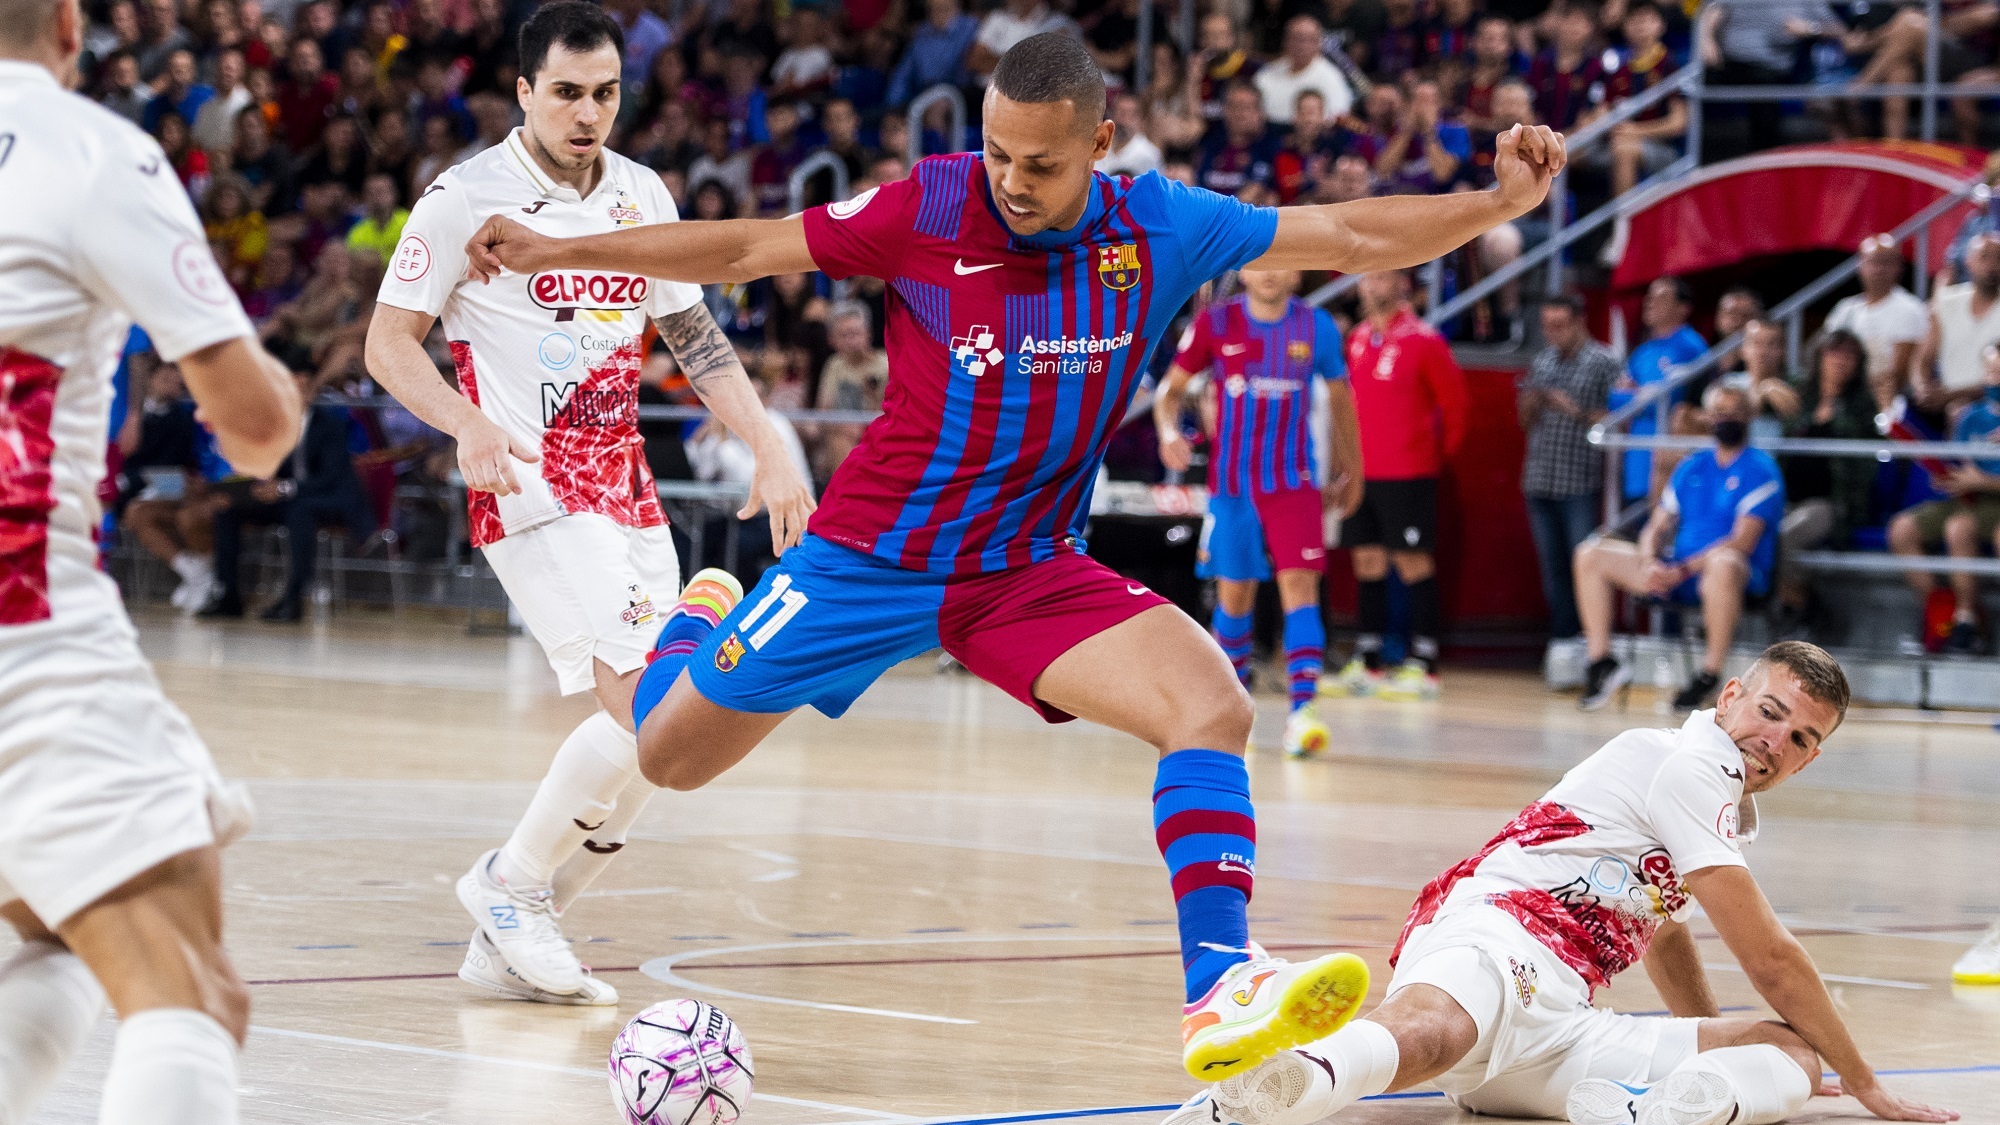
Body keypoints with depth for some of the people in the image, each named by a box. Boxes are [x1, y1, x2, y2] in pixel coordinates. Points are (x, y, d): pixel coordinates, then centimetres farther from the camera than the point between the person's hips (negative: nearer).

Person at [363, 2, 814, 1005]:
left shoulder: (641, 197, 11)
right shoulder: (466, 197, -7)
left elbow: (695, 337, 19)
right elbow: (389, 341, -6)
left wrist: (770, 454, 8)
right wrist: (467, 424, -24)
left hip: (626, 491, 7)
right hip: (534, 493, -7)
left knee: (655, 734, 4)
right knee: (649, 709, -20)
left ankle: (508, 943, 16)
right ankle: (510, 883, 1)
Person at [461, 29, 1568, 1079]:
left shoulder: (1162, 228, -9)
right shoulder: (929, 208, -15)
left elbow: (1356, 237, -5)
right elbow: (747, 248, -5)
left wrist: (1498, 202, -17)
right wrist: (555, 251, -6)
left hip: (1032, 568, 1)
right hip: (874, 551, -1)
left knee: (1211, 704, -25)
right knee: (667, 758, 10)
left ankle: (1218, 992, -28)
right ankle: (697, 635, 48)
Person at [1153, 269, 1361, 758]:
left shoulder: (1317, 328, -1)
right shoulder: (1216, 323, -3)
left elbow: (1340, 399, 13)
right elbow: (1171, 388, 5)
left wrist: (1350, 470, 19)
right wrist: (1169, 432, -15)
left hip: (1294, 482, -1)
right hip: (1231, 482, 1)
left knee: (1300, 585, -16)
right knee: (1234, 593, 9)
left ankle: (1303, 710, -25)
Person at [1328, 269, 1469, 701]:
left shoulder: (1424, 339, -8)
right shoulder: (1356, 338, 11)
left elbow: (1454, 401, -2)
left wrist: (1441, 451, 3)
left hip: (1407, 473, -6)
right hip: (1361, 469, 6)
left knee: (1414, 564, -5)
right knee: (1367, 561, 8)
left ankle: (1422, 667, -3)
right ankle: (1366, 665, 13)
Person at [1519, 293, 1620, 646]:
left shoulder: (1603, 362, -1)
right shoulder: (1542, 361, 16)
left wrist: (1577, 411, -15)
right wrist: (1531, 404, 0)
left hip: (1580, 483, -6)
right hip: (1540, 481, 6)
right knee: (1552, 567, 8)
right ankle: (1561, 639, 13)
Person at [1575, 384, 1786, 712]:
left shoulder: (1759, 470, -2)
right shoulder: (1691, 467, 17)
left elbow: (1742, 543, -14)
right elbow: (1658, 527, 14)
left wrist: (1682, 570, -21)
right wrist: (1649, 561, -10)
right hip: (1677, 575, 6)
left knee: (1723, 562, -43)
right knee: (1590, 555, -4)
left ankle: (1710, 674, -32)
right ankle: (1600, 662, -9)